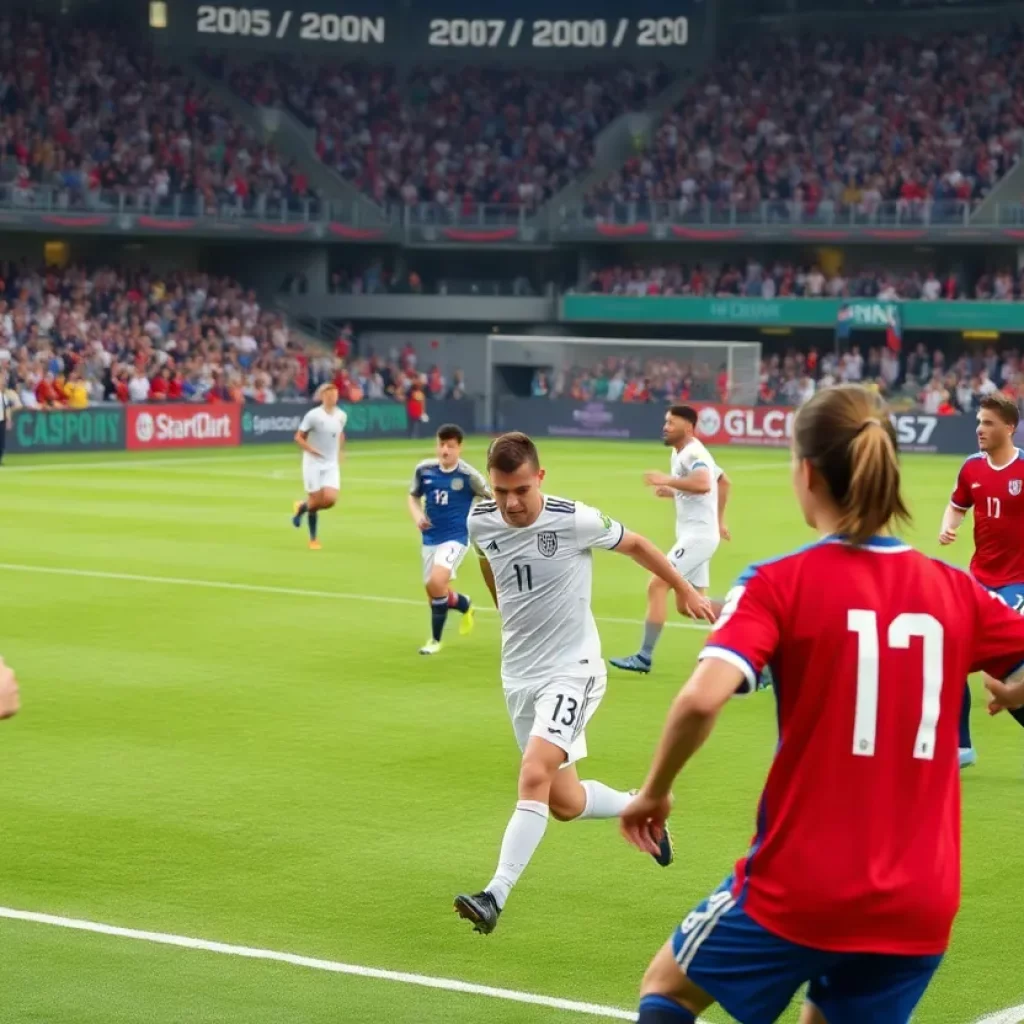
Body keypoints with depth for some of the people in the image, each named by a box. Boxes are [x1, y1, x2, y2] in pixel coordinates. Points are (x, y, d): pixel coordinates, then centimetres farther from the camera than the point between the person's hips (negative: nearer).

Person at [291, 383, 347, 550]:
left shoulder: (341, 416, 3)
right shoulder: (313, 415, -12)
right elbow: (298, 437, -7)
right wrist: (312, 450, -21)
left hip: (332, 465, 4)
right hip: (313, 463, -4)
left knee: (330, 499, -12)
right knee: (316, 501, -3)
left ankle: (302, 507, 19)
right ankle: (312, 539, 18)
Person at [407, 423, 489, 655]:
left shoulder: (468, 475, -13)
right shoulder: (424, 469, -3)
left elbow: (491, 499, 0)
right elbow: (414, 496, 13)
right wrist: (417, 516, -4)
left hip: (455, 538, -5)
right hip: (430, 538, 5)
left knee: (436, 583, -25)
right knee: (433, 591, 12)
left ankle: (435, 639, -7)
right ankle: (465, 605, 47)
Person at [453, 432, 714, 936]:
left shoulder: (575, 520, -18)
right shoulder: (480, 522, -4)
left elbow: (636, 544, 1)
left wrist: (685, 591, 13)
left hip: (570, 671, -5)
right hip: (518, 673, 5)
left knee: (534, 776, -25)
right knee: (564, 803, 10)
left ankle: (494, 896, -24)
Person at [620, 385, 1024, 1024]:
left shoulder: (781, 583, -10)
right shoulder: (956, 591, 0)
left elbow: (702, 700, -23)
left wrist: (654, 792, -7)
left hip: (800, 887, -4)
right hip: (920, 905, 4)